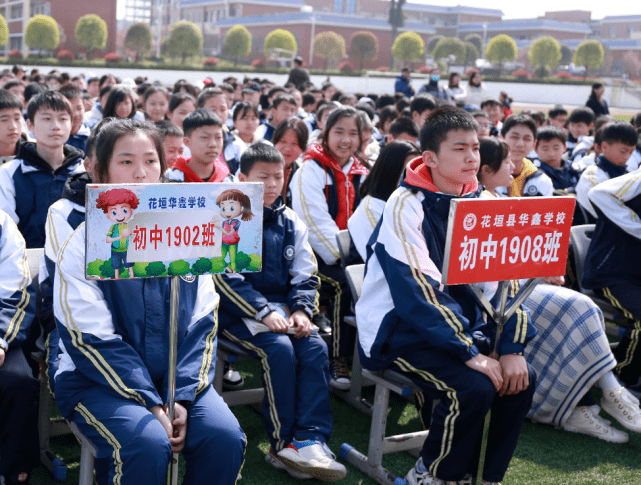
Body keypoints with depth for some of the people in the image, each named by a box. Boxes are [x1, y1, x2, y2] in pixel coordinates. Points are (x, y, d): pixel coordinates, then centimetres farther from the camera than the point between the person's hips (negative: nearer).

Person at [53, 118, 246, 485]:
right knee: (149, 445, -30)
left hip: (177, 376, 3)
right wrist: (150, 404, -18)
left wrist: (182, 397, -11)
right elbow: (91, 340, -11)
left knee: (225, 438, -21)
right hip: (99, 380, -3)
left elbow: (203, 323, 2)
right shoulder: (83, 244, -6)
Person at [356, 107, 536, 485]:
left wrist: (512, 348, -12)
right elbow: (417, 289, -25)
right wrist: (470, 353, -28)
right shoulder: (406, 205, -17)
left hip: (460, 322, 7)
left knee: (521, 378, -13)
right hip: (399, 330, -7)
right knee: (475, 387, -26)